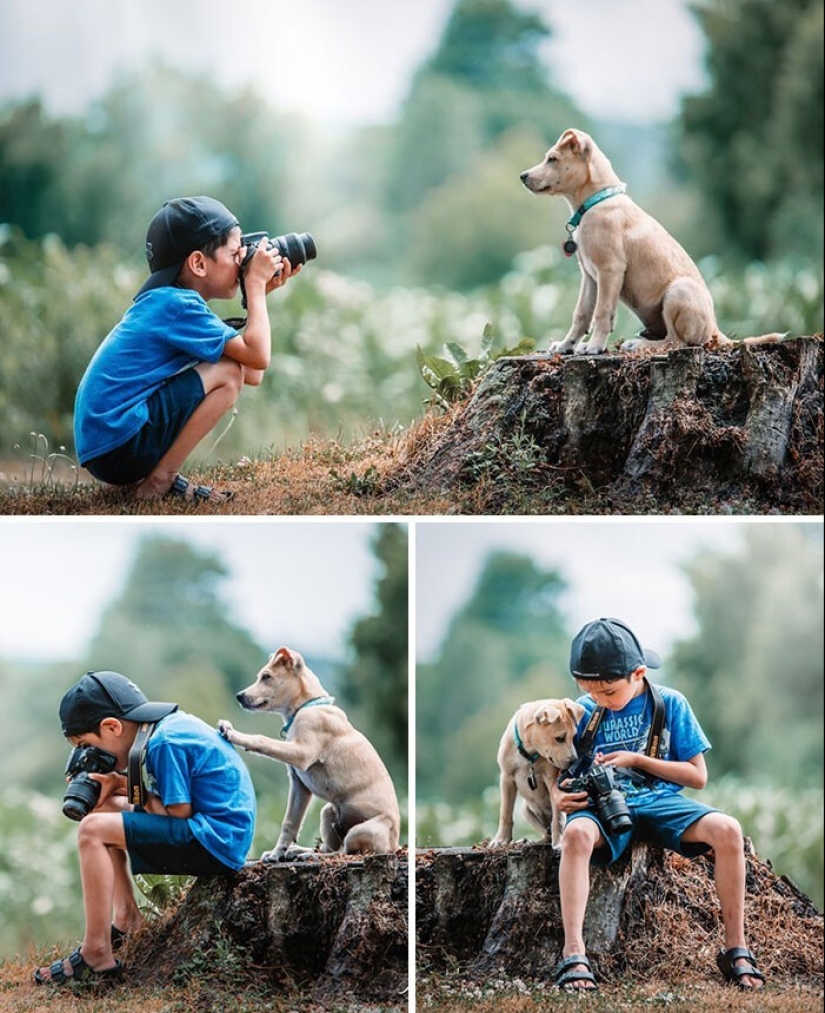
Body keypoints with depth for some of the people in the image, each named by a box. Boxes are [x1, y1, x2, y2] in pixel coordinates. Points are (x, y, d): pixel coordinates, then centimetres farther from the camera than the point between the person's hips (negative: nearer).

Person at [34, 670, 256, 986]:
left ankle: (96, 955, -17)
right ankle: (125, 920, 15)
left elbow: (179, 812, -18)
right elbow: (165, 793, 17)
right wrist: (121, 784, 1)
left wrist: (133, 792, -3)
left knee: (93, 829, -17)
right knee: (107, 808, 19)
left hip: (217, 842, -11)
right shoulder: (171, 724, 10)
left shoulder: (165, 744, -18)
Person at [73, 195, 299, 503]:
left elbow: (253, 376, 14)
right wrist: (256, 284, -6)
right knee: (227, 374, -12)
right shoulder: (177, 305, -13)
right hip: (116, 446, -10)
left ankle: (149, 475, 11)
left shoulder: (163, 303, 16)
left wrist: (259, 293, 12)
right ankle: (160, 481, -10)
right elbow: (258, 357, -18)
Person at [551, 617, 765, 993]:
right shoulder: (582, 711, 6)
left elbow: (698, 776, 3)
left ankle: (736, 949, -17)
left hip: (659, 800, 0)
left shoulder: (670, 703, 3)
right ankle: (573, 955, -43)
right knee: (576, 833, -39)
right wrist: (559, 796, -13)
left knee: (727, 830, -29)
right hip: (603, 806, 0)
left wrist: (637, 760, -7)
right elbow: (558, 772, 11)